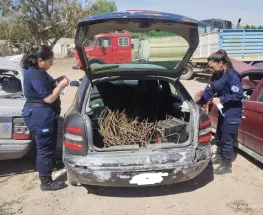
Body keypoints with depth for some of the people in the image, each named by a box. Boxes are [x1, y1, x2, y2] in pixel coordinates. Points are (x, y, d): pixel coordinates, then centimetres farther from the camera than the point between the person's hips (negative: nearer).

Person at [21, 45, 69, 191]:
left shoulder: (36, 71, 10)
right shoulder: (35, 75, -23)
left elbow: (45, 87, 21)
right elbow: (49, 98, -23)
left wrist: (56, 81, 7)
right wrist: (61, 85, -13)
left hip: (41, 115, 11)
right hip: (40, 116, -11)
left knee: (47, 146, 21)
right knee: (45, 148, 0)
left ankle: (47, 168, 38)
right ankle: (46, 182, 13)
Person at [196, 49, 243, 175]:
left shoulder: (232, 75, -20)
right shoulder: (217, 75, 6)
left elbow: (239, 95, -24)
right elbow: (209, 91, 9)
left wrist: (221, 99, -24)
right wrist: (199, 103, 1)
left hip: (232, 114, -9)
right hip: (223, 112, 9)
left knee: (227, 140, 2)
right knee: (219, 136, 22)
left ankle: (226, 166, 17)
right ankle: (219, 157, 42)